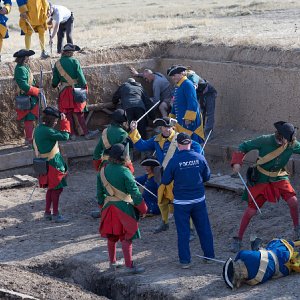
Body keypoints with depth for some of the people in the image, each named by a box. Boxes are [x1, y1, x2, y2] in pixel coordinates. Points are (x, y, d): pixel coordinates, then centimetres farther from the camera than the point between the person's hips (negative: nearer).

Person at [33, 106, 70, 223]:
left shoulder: (38, 129, 5)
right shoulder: (47, 131, -24)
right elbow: (65, 136, -19)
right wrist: (64, 121, -13)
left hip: (45, 163, 10)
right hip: (53, 164, -10)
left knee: (51, 188, 19)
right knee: (57, 188, -1)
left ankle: (47, 212, 25)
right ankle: (55, 214, 5)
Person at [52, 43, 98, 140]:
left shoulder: (57, 64, 3)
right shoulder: (74, 61, -9)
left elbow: (56, 78, 11)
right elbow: (80, 76, -11)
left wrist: (54, 85, 31)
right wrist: (84, 86, -1)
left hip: (64, 91, 3)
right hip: (75, 90, -3)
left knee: (68, 113, 11)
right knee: (79, 113, 2)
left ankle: (72, 134, 13)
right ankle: (85, 133, 1)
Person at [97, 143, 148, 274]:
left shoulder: (103, 171, 2)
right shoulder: (124, 172, -18)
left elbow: (100, 191, 11)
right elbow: (134, 192, -15)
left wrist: (102, 204, 25)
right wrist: (143, 208, -5)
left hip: (108, 208, 6)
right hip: (123, 208, -6)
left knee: (111, 236, 18)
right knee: (126, 237, -1)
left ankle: (112, 261, 31)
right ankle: (129, 266, 0)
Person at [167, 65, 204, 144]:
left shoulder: (187, 84, -13)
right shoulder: (178, 86, 17)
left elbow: (192, 103, -20)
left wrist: (188, 118, -22)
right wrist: (171, 118, 28)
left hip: (189, 122, -10)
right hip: (180, 121, 10)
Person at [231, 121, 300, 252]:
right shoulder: (265, 141, -24)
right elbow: (244, 146, -16)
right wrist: (237, 162, -29)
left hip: (279, 177, 3)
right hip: (261, 180, -3)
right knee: (251, 210, -4)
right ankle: (238, 239, 11)